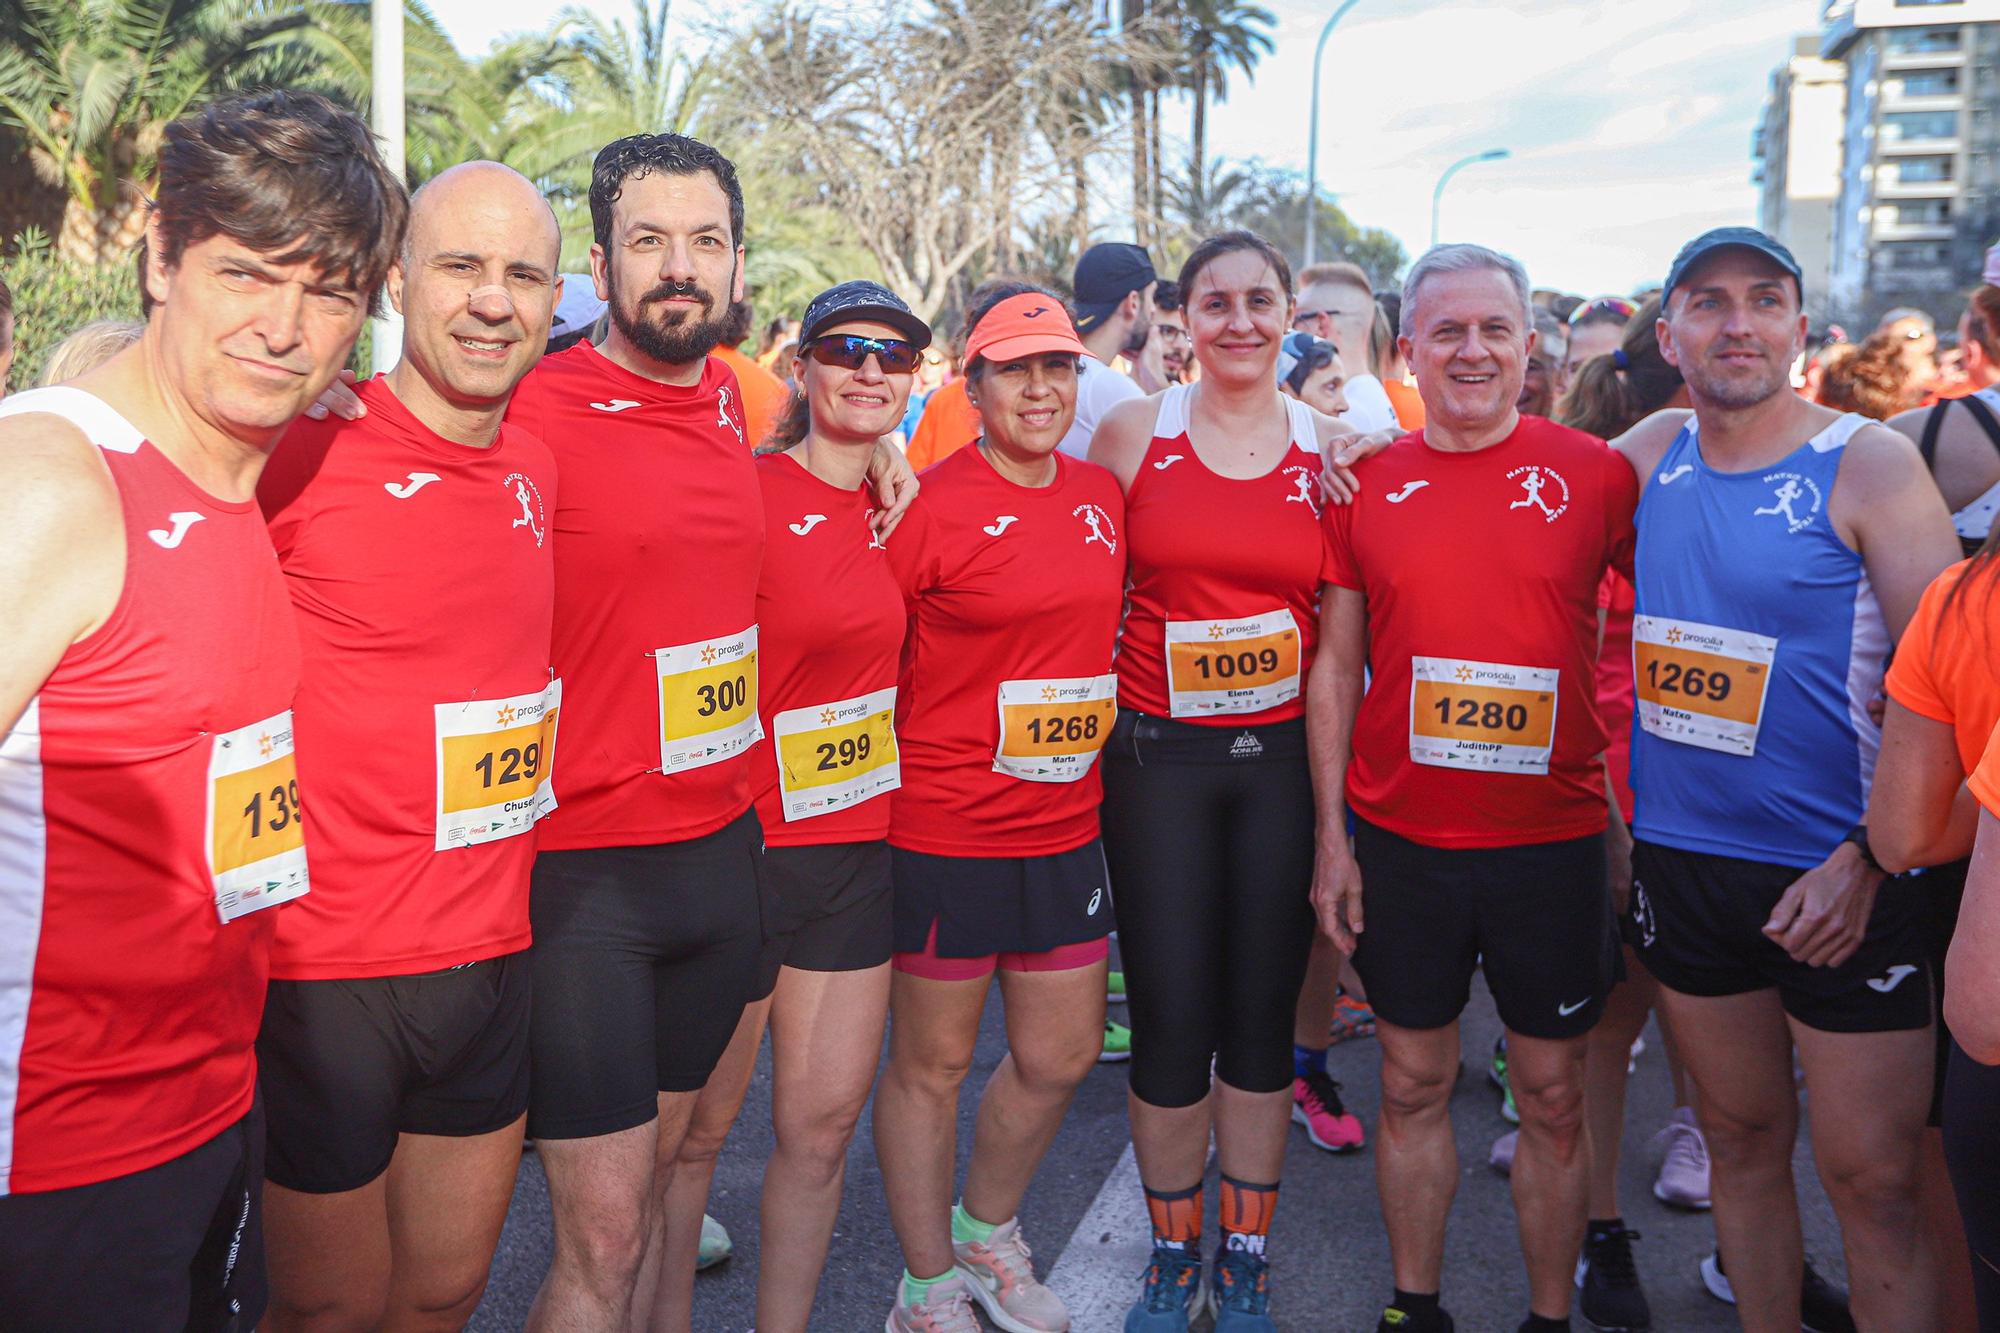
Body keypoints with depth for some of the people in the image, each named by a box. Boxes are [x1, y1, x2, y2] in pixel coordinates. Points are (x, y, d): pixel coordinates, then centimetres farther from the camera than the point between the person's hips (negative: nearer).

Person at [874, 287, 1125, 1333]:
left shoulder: (1101, 493, 6)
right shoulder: (932, 506, -12)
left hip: (1065, 825, 6)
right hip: (945, 829, -6)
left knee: (1061, 1054, 15)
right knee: (932, 1061, 8)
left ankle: (986, 1232, 40)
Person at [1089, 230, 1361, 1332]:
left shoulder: (1332, 447, 3)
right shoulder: (1133, 433, 0)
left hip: (1284, 757, 1)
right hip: (1158, 757, -1)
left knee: (1261, 1017, 10)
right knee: (1169, 1021, 4)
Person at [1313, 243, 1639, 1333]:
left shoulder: (1596, 474, -3)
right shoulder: (1367, 483, 1)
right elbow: (1336, 664, 5)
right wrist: (1331, 834, 2)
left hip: (1554, 840, -1)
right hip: (1400, 839, 1)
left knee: (1552, 1096, 11)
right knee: (1413, 1085, 13)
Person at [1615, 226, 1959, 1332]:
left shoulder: (1868, 467, -8)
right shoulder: (1651, 454, 4)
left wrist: (1867, 858, -17)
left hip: (1837, 877, -4)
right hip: (1680, 858, 4)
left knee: (1870, 1177, 2)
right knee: (1740, 1136, 17)